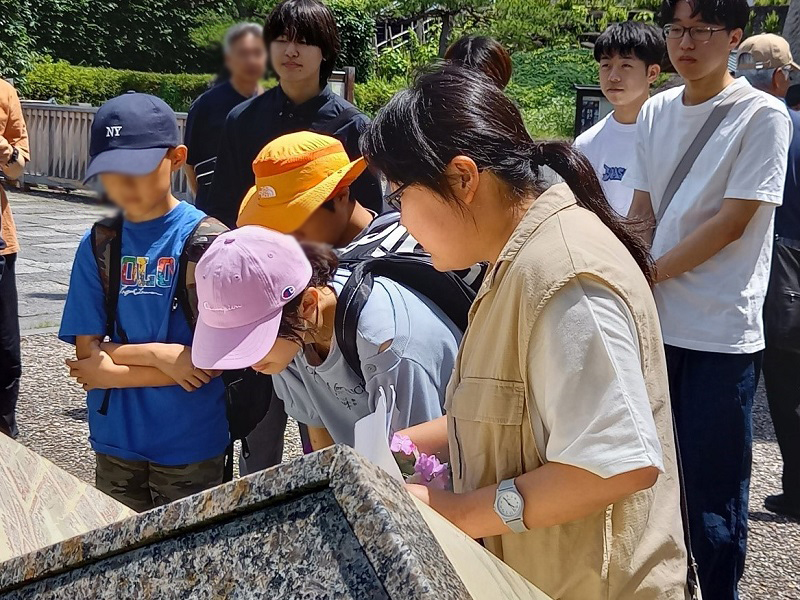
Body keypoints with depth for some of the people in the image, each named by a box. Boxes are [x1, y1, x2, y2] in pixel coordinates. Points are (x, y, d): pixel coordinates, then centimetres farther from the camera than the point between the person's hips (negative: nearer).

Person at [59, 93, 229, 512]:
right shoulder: (96, 245, -1)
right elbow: (87, 351, -2)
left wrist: (112, 371, -13)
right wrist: (157, 355, -17)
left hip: (191, 446, -3)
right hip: (116, 443, 4)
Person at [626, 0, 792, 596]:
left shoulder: (763, 115, -7)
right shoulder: (655, 112, 9)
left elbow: (733, 221, -13)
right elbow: (642, 214, 10)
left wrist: (649, 273, -11)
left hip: (722, 332, -5)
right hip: (655, 324, 5)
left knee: (711, 485, 1)